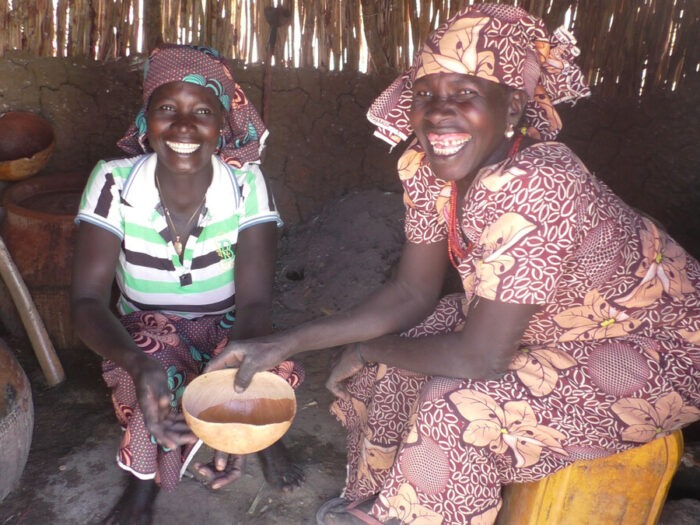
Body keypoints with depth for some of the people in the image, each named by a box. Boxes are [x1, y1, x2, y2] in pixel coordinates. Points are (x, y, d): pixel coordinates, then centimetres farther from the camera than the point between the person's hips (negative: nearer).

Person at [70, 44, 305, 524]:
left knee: (278, 374, -28)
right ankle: (145, 477, 2)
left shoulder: (247, 184, -18)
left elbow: (255, 301, -24)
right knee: (159, 359, -31)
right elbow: (87, 300, -21)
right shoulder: (114, 182, -17)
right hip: (143, 338, 0)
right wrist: (139, 365, -42)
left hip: (228, 335, 0)